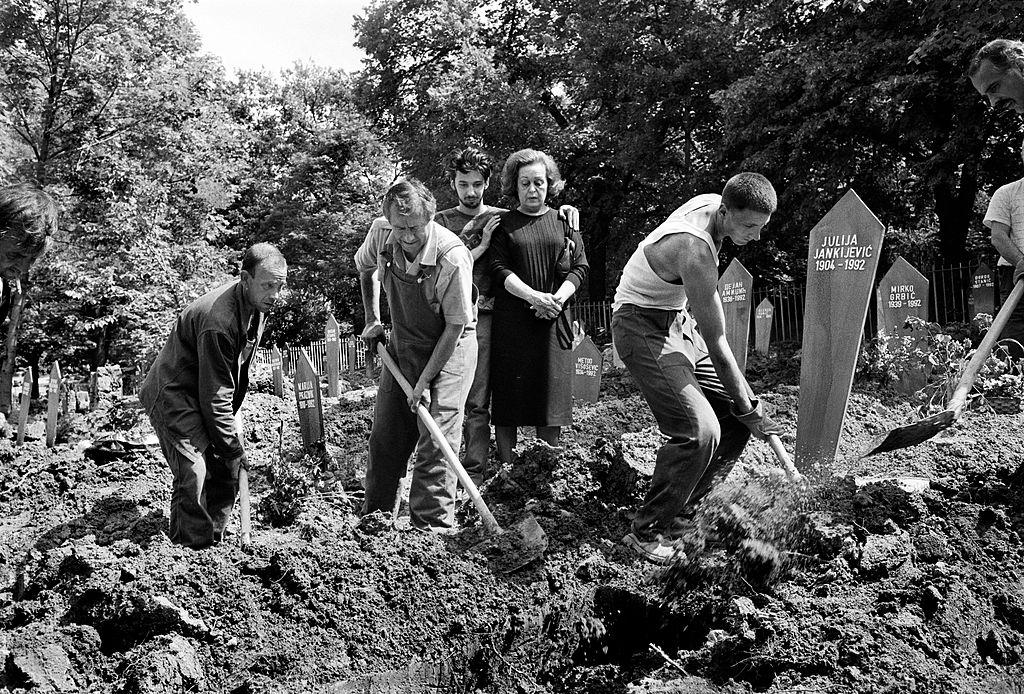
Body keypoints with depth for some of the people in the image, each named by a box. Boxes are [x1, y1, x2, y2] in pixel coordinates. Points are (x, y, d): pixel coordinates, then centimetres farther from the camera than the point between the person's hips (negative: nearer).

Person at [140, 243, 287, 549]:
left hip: (209, 393, 9)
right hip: (174, 394, -9)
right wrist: (233, 448, -20)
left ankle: (213, 543, 21)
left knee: (228, 469, 8)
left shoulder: (258, 303, -6)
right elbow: (215, 396, -28)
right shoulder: (218, 321, -35)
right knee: (194, 472, -20)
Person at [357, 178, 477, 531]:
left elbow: (454, 327, -22)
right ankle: (372, 517, 28)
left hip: (449, 347, -5)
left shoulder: (452, 257, -31)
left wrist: (425, 381, -19)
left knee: (436, 439, -11)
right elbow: (365, 268, 11)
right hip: (402, 341, 6)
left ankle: (432, 527, -4)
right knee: (384, 435, 12)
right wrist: (372, 320, 8)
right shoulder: (380, 232, -15)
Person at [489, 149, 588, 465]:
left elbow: (580, 267, 7)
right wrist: (532, 296, -17)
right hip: (511, 322, -1)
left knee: (551, 398, 2)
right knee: (508, 398, -2)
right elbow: (499, 269, -3)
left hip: (553, 321, 1)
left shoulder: (564, 220, 11)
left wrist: (557, 299, -10)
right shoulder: (504, 223, 7)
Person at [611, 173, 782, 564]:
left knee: (733, 418, 4)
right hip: (642, 327, -9)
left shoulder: (711, 203, -5)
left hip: (679, 322, 10)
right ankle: (647, 533, -9)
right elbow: (716, 346, -25)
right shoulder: (696, 251, -31)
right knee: (698, 430, -23)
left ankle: (682, 513, 14)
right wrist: (750, 408, -16)